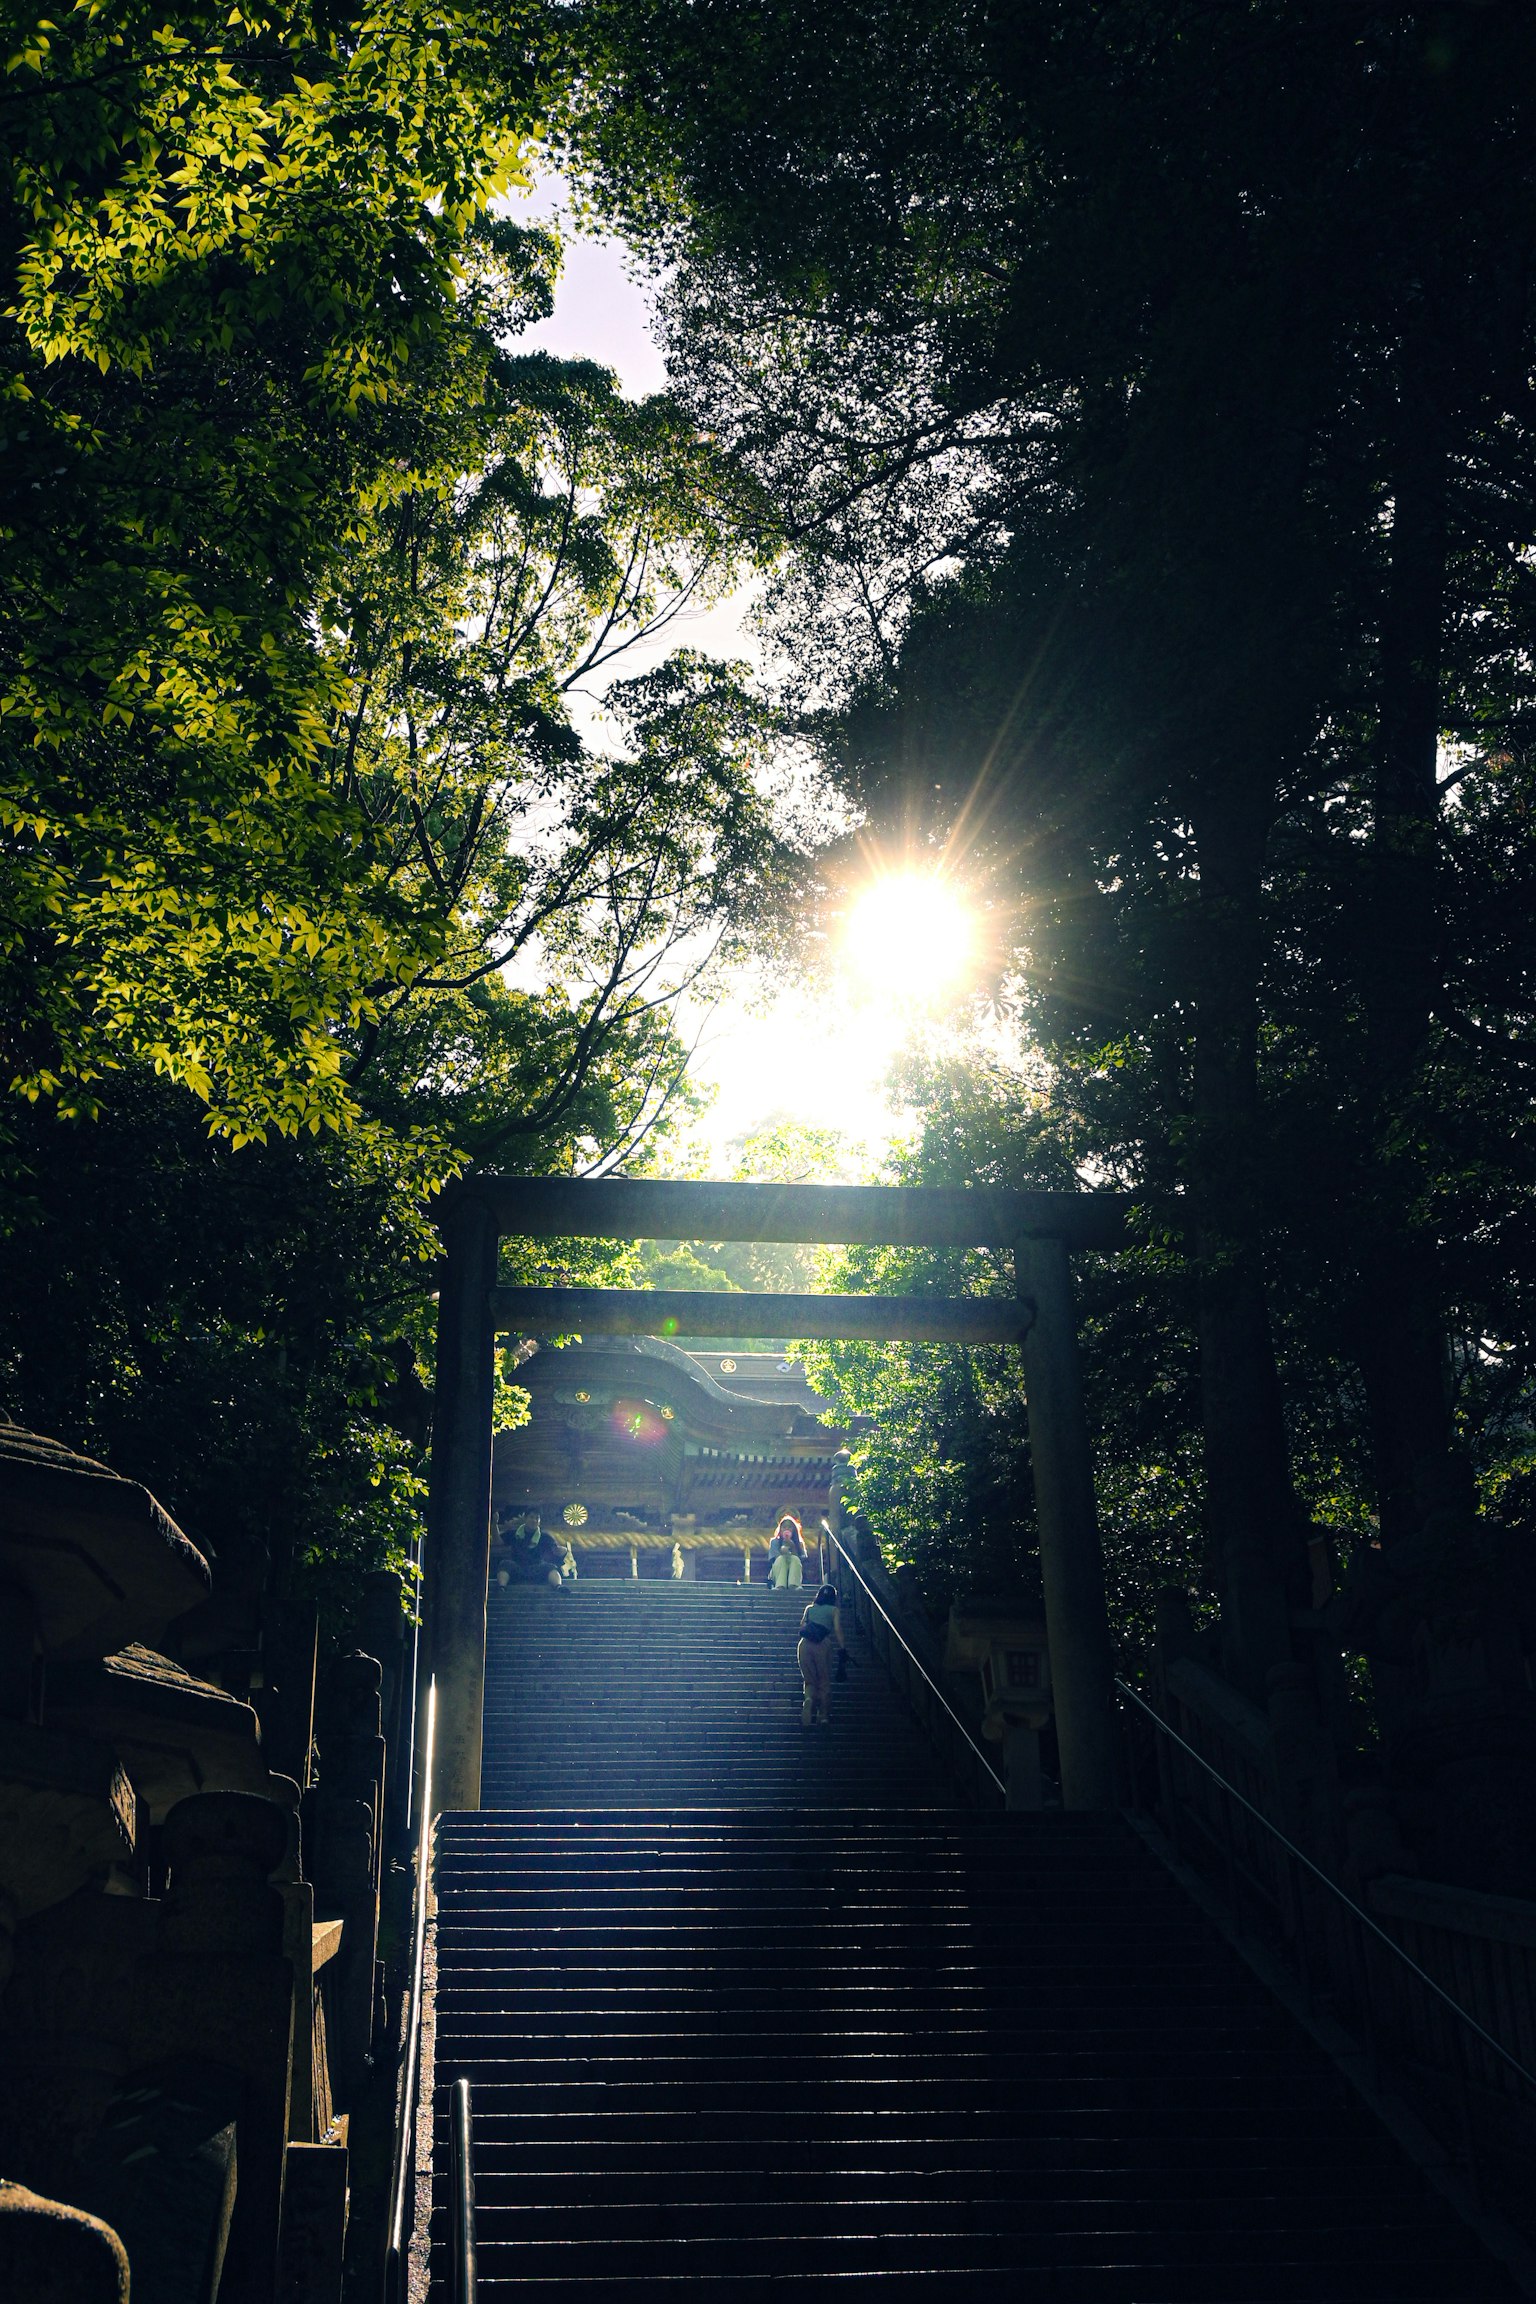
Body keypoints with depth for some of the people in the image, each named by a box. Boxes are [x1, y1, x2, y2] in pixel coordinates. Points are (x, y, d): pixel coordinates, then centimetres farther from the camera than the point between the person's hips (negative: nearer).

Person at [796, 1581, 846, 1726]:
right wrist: (842, 1649, -5)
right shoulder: (834, 1610, 13)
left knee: (809, 1680, 11)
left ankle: (808, 1698, -21)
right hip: (823, 1644, -2)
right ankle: (823, 1716, 7)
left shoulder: (810, 1608, 22)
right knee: (824, 1681, 10)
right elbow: (837, 1630, 1)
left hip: (805, 1644, 2)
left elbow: (802, 1625, 20)